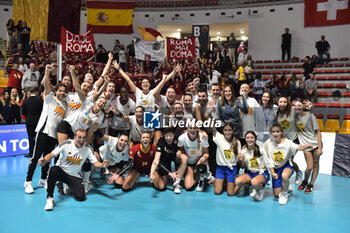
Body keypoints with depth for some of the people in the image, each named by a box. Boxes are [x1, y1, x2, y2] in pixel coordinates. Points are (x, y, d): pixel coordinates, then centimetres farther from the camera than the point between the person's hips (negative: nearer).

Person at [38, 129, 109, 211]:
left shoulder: (88, 148, -9)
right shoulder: (66, 144, -15)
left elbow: (95, 162, -7)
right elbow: (52, 155, -21)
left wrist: (102, 164, -31)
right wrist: (44, 160, -44)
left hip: (75, 175, 2)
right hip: (61, 170, -2)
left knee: (81, 197, -16)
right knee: (53, 170, -38)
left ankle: (70, 187, 21)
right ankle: (50, 198, -22)